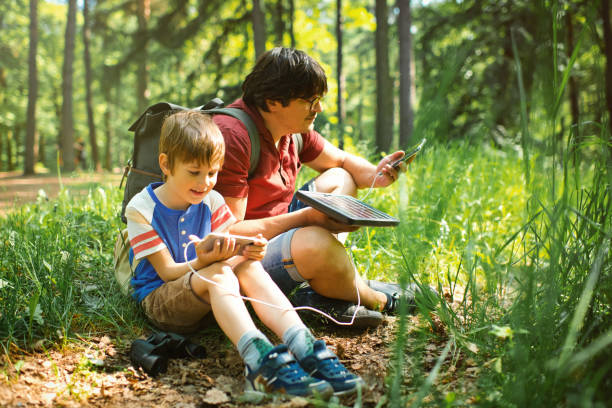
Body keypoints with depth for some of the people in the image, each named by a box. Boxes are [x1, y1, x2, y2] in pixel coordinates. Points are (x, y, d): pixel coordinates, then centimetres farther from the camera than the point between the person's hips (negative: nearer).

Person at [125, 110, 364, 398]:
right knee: (219, 273, -34)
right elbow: (168, 272, -13)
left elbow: (232, 250, 2)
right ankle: (261, 362, -55)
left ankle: (305, 349, -39)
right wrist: (203, 262, -32)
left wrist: (247, 250, -22)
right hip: (159, 298, -4)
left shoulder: (211, 201, 3)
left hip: (205, 296, 5)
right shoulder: (141, 209, -11)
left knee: (249, 266, -26)